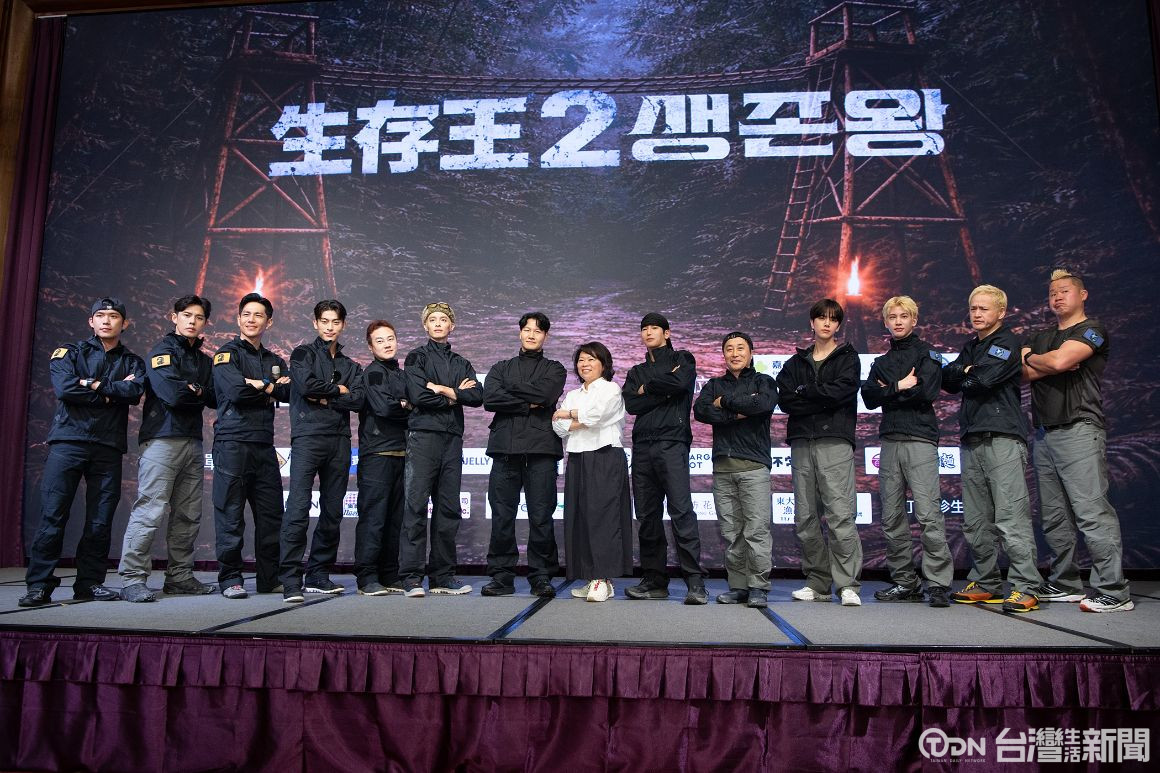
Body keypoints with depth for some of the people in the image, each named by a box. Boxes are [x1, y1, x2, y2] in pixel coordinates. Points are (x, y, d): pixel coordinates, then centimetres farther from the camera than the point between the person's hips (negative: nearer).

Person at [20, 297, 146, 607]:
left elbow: (135, 392, -5)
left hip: (109, 447, 2)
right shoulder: (69, 353, 12)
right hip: (68, 441, -2)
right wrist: (111, 392, -5)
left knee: (101, 520, 2)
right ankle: (39, 585, 0)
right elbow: (64, 388, -8)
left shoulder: (132, 362, 16)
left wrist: (94, 385, -7)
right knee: (53, 514, -6)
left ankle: (90, 583, 10)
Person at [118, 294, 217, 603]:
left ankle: (180, 577, 14)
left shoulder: (204, 360, 20)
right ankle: (132, 579, -5)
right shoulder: (162, 351, 0)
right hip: (162, 439, -7)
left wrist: (194, 390, -6)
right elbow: (172, 394, -15)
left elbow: (216, 399, 9)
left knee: (189, 515, 7)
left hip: (193, 442, 7)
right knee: (150, 510, -10)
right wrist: (202, 394, 1)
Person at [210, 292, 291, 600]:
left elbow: (289, 392, 2)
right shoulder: (228, 354, 4)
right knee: (231, 514, -3)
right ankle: (229, 579, 6)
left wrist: (258, 385, -11)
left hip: (264, 445, 5)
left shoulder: (274, 361, 20)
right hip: (232, 442, -5)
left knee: (271, 515, 5)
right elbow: (235, 391, -14)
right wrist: (270, 388, 0)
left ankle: (269, 578, 14)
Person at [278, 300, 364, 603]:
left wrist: (324, 398, -7)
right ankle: (291, 580, -12)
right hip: (307, 437, -5)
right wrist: (338, 390, 1)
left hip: (339, 441, 5)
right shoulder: (303, 354, 9)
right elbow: (306, 385, -11)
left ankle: (319, 575, 15)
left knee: (333, 513, 6)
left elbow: (357, 400, 2)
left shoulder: (351, 366, 20)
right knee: (298, 509, -13)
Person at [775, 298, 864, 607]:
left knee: (840, 514, -12)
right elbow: (785, 400, 3)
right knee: (805, 518, 4)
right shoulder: (796, 362, 20)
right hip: (801, 443, 4)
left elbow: (841, 390, -8)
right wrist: (823, 400, -7)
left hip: (835, 442, -4)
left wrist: (805, 392, 1)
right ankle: (818, 583, 14)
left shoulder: (848, 357, 11)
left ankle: (849, 584, -7)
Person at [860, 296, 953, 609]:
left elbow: (926, 391, -10)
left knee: (928, 513, -12)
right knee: (892, 518, 5)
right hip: (890, 441, 6)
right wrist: (900, 387, -7)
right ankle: (905, 582, 12)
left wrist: (888, 390, -2)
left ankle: (938, 583, -8)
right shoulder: (881, 362, 22)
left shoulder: (927, 353, 7)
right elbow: (868, 396, 5)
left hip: (920, 440, -5)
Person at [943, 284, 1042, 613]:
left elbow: (982, 380, -14)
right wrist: (966, 371, -5)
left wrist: (964, 375, 4)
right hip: (972, 439, 8)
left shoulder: (1007, 343, -1)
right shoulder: (970, 345, 22)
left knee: (1011, 518, -10)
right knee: (975, 521, 9)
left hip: (1003, 439, -7)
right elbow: (946, 379, 11)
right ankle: (985, 584, 18)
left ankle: (1025, 588, -6)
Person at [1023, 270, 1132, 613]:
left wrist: (1033, 358, 4)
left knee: (1092, 512, -12)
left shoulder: (1092, 330, 2)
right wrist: (1052, 364, -6)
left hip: (1078, 430, -7)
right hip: (1044, 434, 7)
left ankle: (1114, 591, -9)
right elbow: (1026, 372, 9)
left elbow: (1060, 360, -14)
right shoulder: (1042, 337, 23)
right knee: (1054, 517, 8)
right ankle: (1064, 584, 15)